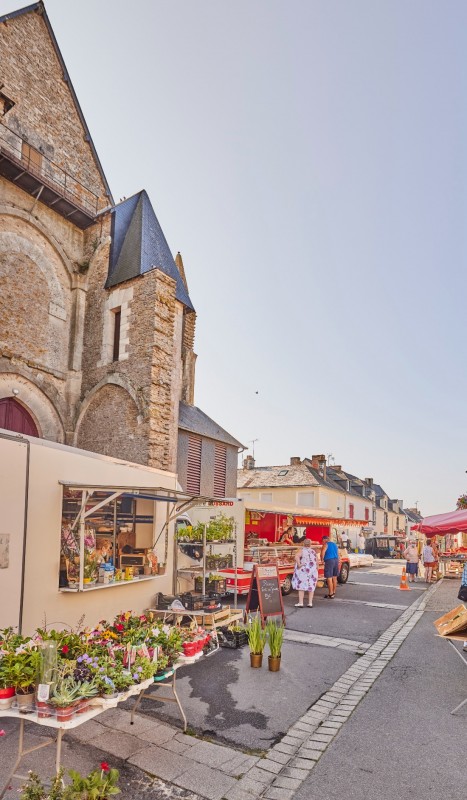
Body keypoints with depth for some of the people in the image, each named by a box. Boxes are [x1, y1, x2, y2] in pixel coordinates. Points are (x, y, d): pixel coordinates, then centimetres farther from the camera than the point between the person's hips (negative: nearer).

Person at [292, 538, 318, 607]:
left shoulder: (302, 550, -7)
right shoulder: (313, 551, 6)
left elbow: (296, 557, -26)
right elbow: (316, 563, 6)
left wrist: (299, 565, -17)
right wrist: (316, 572, 14)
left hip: (303, 571, -4)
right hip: (313, 571, 4)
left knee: (301, 586, 5)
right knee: (311, 587, 13)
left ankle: (300, 603, 5)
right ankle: (310, 603, 13)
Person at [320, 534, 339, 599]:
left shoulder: (325, 544, -5)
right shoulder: (334, 544, 19)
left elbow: (322, 553, -19)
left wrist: (322, 559, -5)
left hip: (329, 561, -8)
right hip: (336, 560, 8)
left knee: (329, 578, -4)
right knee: (334, 577, 15)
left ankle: (331, 594, -3)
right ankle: (334, 592, 24)